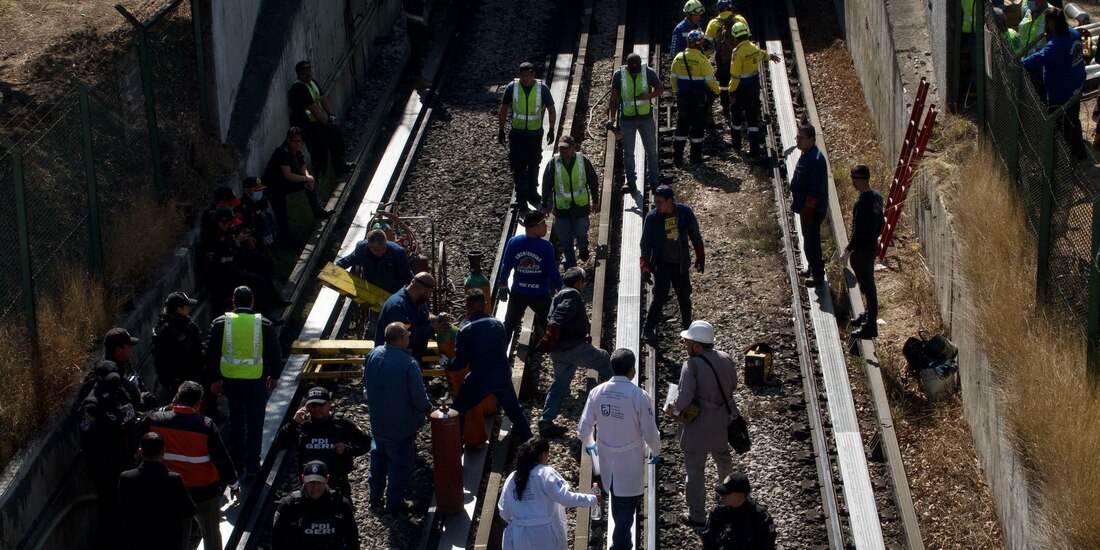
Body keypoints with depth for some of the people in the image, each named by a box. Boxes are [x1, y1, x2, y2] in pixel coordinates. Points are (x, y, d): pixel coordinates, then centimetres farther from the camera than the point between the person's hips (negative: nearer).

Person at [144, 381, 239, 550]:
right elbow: (222, 458, -13)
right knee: (211, 534, 16)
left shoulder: (154, 420, -12)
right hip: (204, 492, -2)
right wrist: (234, 485, -2)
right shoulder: (206, 425, -20)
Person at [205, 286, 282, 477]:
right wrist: (274, 376, 17)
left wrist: (213, 379, 11)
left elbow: (211, 353, 0)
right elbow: (274, 353, 2)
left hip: (230, 379, 2)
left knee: (236, 417, 21)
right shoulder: (264, 325, -7)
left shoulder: (220, 323, -5)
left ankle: (237, 459, 26)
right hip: (256, 380, -2)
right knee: (254, 422, 7)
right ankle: (251, 466, 6)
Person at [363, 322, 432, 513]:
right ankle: (395, 502, 20)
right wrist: (427, 409, 0)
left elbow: (366, 383, 7)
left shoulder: (374, 355, -9)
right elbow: (419, 397, -22)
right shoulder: (409, 364, -27)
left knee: (379, 455, 24)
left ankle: (375, 496, 34)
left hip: (377, 420, 6)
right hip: (402, 425, -6)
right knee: (400, 461, 10)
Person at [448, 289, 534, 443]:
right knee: (515, 411, 23)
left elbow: (460, 362, -8)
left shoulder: (465, 330, -11)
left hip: (478, 380, -4)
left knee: (457, 412, 15)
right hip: (502, 378, 4)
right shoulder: (498, 324, 0)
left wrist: (447, 365, 12)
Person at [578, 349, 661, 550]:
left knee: (617, 503, 27)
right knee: (627, 508, 9)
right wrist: (655, 452, 7)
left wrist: (589, 444, 17)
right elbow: (650, 434, -16)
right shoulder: (640, 396, -22)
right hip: (630, 464, -5)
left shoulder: (597, 392, -11)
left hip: (607, 460, 5)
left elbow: (583, 430, -6)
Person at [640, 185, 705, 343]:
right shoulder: (652, 217, -16)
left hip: (681, 264, 2)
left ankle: (687, 323, 37)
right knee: (660, 297, -9)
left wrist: (700, 258, 7)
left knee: (684, 296, 15)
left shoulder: (685, 212, -12)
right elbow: (645, 244, -9)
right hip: (662, 264, -2)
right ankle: (649, 330, 4)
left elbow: (695, 236, 2)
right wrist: (645, 267, -14)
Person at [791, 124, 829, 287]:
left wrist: (807, 210, -23)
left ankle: (817, 275, 11)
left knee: (811, 240, 0)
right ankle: (812, 267, 37)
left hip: (813, 209, -10)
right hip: (805, 206, 10)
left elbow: (815, 190, -26)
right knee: (809, 238, 22)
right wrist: (795, 199, 22)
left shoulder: (816, 159, -26)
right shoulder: (806, 155, 6)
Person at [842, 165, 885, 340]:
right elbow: (881, 223, 13)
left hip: (862, 251, -9)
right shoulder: (877, 197, 2)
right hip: (872, 246, 9)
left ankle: (870, 326, 7)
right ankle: (869, 316, 37)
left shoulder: (862, 203, -26)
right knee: (868, 284, 23)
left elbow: (858, 232, -25)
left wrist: (848, 251, -17)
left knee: (867, 287, -1)